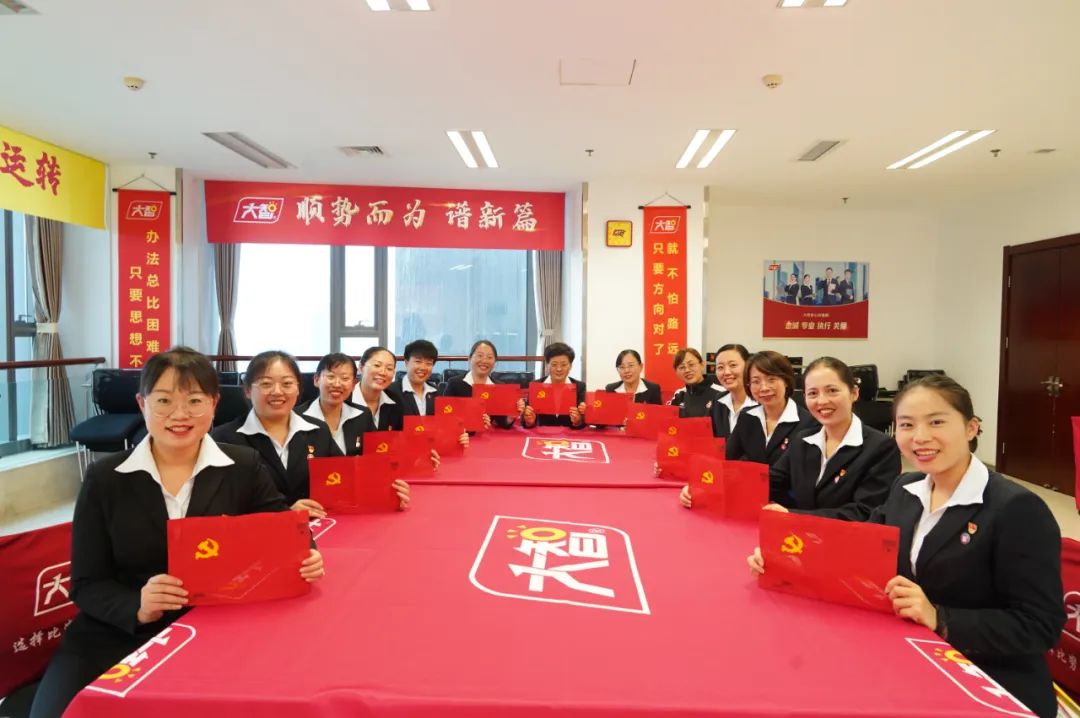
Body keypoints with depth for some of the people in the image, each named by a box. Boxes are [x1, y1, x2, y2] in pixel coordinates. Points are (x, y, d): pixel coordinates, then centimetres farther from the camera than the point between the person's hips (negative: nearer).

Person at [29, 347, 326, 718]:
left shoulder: (245, 467, 1)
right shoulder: (104, 477, 1)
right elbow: (87, 585, 1)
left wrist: (302, 560, -16)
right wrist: (137, 607, -19)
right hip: (117, 635, 1)